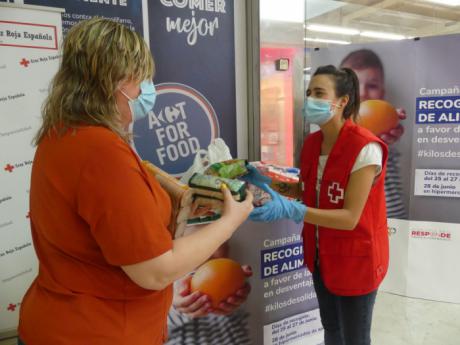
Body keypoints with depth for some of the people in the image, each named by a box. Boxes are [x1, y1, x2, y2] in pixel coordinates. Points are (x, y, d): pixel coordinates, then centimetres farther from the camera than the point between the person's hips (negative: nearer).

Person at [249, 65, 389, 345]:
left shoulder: (365, 148, -25)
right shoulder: (312, 142, -2)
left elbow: (350, 217, -26)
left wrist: (289, 210, -37)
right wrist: (265, 182, -9)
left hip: (354, 259, -6)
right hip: (321, 255, 7)